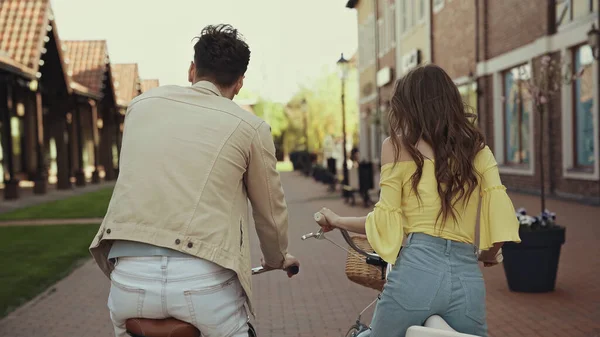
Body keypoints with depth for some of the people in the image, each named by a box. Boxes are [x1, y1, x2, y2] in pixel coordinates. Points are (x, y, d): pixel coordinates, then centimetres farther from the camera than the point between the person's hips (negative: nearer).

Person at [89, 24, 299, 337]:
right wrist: (277, 259, 33)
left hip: (129, 276, 3)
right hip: (204, 280, -3)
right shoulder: (250, 126, 3)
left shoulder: (142, 103, 12)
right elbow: (271, 212, 12)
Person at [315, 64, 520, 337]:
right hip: (468, 277, 4)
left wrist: (336, 220, 18)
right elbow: (500, 216, 3)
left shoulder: (397, 144, 5)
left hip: (416, 268, -3)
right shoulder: (477, 148, 13)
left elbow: (386, 221, 1)